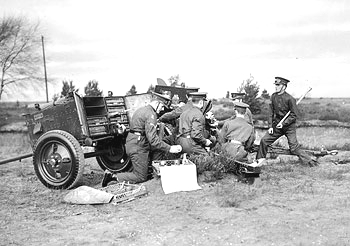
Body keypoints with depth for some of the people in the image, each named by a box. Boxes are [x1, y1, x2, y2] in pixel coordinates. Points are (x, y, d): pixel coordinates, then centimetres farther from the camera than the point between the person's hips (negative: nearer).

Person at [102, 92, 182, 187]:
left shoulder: (142, 109, 16)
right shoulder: (151, 114, -16)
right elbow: (152, 138, -24)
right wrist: (169, 148, -20)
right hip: (138, 148, -10)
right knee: (141, 177, -1)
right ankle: (113, 176, -1)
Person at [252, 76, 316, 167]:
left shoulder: (290, 99, -15)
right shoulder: (273, 96, 3)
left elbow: (294, 115, -12)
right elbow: (271, 113, 7)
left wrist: (283, 123, -20)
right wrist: (270, 126, 0)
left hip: (289, 126, -6)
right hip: (277, 125, 6)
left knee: (294, 147, -11)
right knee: (264, 140, 1)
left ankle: (309, 162, -2)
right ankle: (260, 160, 15)